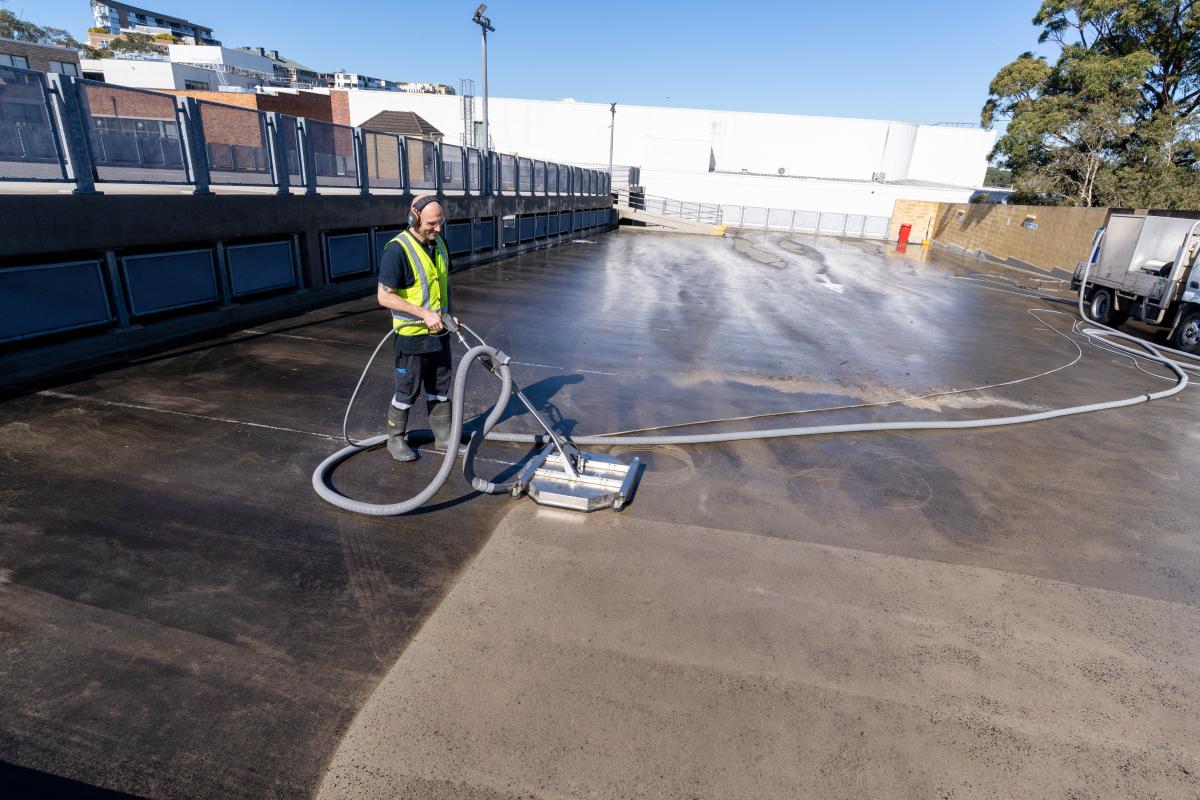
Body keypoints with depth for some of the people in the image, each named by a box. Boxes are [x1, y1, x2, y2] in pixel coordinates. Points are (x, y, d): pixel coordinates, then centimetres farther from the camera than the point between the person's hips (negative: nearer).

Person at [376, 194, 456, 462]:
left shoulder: (439, 243, 4)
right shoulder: (397, 250, -20)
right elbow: (384, 296, -20)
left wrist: (449, 312, 2)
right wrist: (425, 314, -24)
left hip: (440, 331, 7)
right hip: (412, 334, -7)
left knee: (440, 387, 16)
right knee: (408, 391, 5)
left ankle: (443, 436, 30)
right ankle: (395, 439, 24)